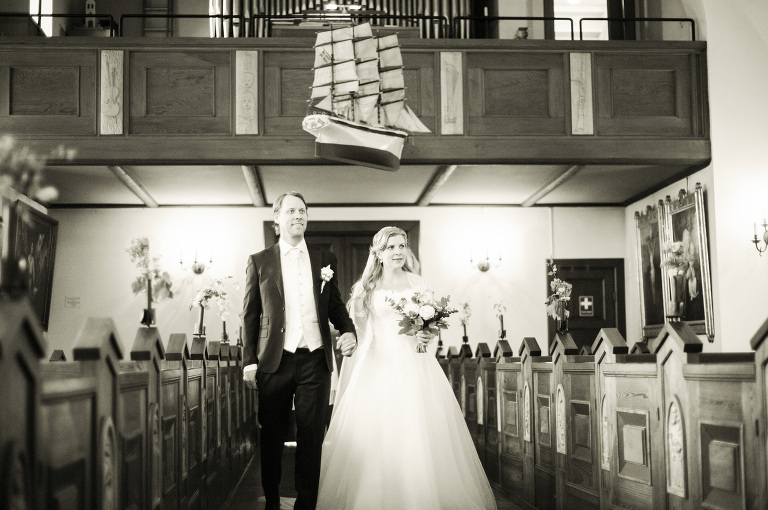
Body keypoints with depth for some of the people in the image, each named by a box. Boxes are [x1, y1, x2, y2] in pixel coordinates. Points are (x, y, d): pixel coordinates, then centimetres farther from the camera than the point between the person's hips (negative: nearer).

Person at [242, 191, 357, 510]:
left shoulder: (324, 259, 11)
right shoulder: (259, 262, 6)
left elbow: (335, 305, 15)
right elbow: (250, 314, 5)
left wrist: (348, 330, -5)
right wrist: (249, 361, -1)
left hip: (315, 360, 1)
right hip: (275, 362, -1)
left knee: (311, 436, 3)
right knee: (272, 437, 8)